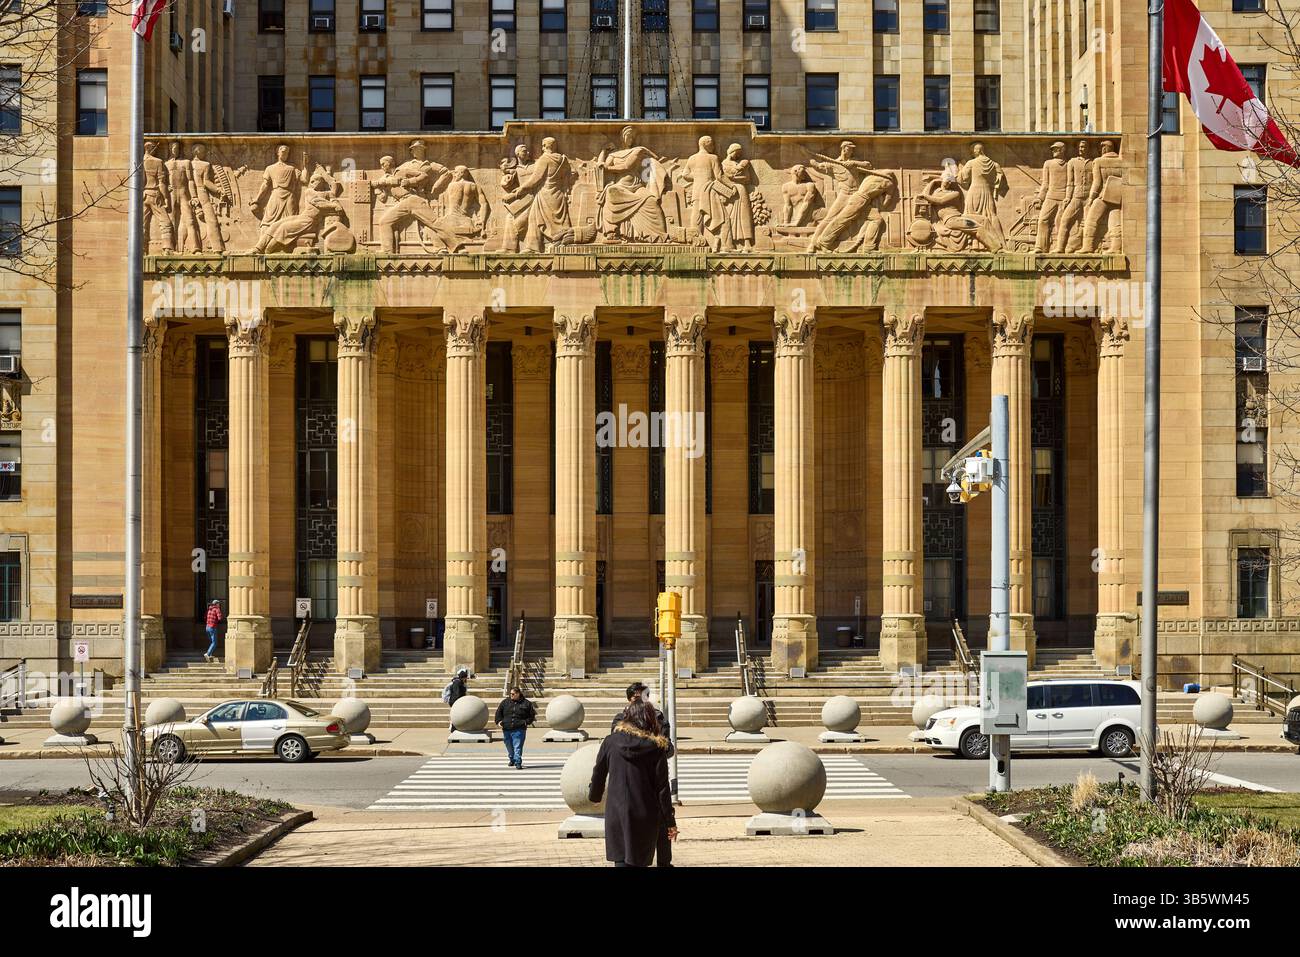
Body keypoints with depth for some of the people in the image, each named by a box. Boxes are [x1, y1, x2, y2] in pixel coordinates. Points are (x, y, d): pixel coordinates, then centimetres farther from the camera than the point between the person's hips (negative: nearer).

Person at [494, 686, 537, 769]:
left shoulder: (526, 703, 2)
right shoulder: (505, 702, 7)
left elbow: (532, 715, 11)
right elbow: (499, 712, 14)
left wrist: (526, 722, -2)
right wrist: (498, 721, 1)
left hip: (519, 729, -4)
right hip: (506, 729, 4)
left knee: (518, 747, -11)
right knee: (509, 747, 16)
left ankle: (518, 763, -9)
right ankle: (512, 759, 37)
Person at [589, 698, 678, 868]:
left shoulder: (611, 742, -3)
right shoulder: (656, 748, -7)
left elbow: (598, 774, 7)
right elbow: (662, 788, -6)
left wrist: (594, 795, 28)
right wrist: (670, 822, 1)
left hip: (617, 814, 0)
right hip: (646, 817, 0)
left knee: (622, 861, 0)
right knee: (640, 861, 13)